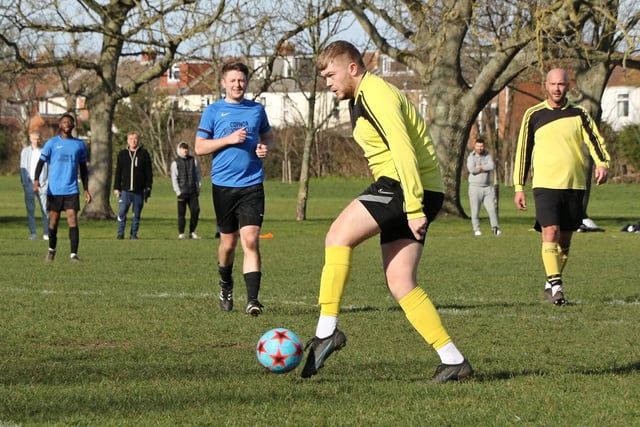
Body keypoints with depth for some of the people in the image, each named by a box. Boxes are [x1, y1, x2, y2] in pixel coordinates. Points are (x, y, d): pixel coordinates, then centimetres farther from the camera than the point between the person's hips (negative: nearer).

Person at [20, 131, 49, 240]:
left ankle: (46, 233, 2)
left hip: (42, 185, -1)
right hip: (29, 185, 1)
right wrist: (24, 182, 0)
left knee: (45, 210, -3)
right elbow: (23, 168, 9)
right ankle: (33, 233, 4)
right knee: (30, 210, 0)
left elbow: (49, 168, 8)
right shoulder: (25, 151, 9)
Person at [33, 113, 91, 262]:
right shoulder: (52, 143, 2)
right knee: (53, 221, 7)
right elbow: (41, 162, -3)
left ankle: (73, 254, -11)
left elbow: (83, 168, 15)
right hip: (54, 190, -1)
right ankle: (51, 250, 27)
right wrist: (36, 180, -20)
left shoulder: (79, 145, 9)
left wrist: (86, 190, 11)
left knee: (72, 221, -10)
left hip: (72, 190, 1)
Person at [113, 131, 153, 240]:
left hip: (139, 191, 0)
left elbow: (149, 172, 5)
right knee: (122, 212, -8)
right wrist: (116, 188, 5)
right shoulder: (122, 154, 9)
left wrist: (148, 188, -2)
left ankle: (134, 234, 12)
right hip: (125, 190, 0)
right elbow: (118, 172, 11)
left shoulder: (144, 154, 5)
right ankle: (120, 233, 0)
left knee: (137, 214, 4)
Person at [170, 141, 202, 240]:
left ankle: (192, 232, 7)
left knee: (195, 211, -3)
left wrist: (198, 187, 6)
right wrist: (178, 191, -8)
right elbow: (174, 178, -1)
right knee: (181, 213, -2)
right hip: (182, 192, -3)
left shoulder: (193, 160, 12)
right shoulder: (175, 163, 3)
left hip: (193, 191, 3)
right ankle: (181, 233, 3)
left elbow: (197, 174, 14)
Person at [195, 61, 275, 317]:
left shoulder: (257, 110, 9)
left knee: (250, 239, -14)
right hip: (223, 185, 0)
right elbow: (199, 147, 0)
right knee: (228, 242, 10)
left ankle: (253, 300, -18)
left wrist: (266, 147, -1)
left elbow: (268, 136, 22)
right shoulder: (213, 111, 3)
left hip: (252, 184, 0)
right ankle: (226, 285, 38)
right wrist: (229, 139, -13)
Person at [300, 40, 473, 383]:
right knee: (400, 284, 3)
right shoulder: (360, 99, 20)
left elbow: (404, 152, -21)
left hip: (413, 188, -10)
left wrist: (414, 209, -24)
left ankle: (327, 331, -17)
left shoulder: (377, 97, -13)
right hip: (398, 188, 10)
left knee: (339, 235, -15)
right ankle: (453, 360, 1)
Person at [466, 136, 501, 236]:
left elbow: (492, 166, -9)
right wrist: (485, 169, -8)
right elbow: (471, 169, -18)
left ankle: (495, 228, -3)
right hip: (475, 187, -2)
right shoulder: (471, 157, 0)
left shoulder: (487, 156, 9)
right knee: (475, 210, -1)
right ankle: (476, 230, 5)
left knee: (492, 208, -5)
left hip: (487, 187, 3)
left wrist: (480, 167, -11)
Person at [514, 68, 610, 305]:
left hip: (574, 185, 2)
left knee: (565, 239, 7)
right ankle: (556, 285, -20)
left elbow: (594, 140, -1)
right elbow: (523, 151, 10)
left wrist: (602, 163, -22)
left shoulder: (578, 115, 8)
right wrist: (519, 187, 6)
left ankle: (552, 285, 20)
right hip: (545, 185, -2)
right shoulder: (534, 115, 6)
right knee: (550, 233, -17)